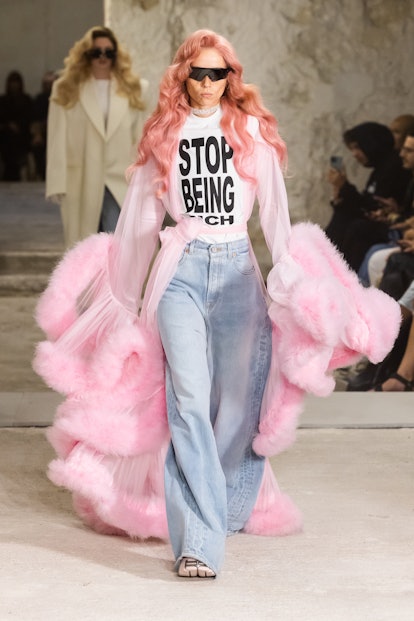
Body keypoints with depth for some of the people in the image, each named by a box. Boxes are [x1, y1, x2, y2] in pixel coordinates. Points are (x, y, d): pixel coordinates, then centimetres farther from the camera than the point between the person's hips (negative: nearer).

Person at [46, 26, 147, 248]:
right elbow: (58, 140, -1)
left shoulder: (130, 89, 7)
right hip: (80, 183, 0)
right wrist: (57, 184, -8)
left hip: (120, 182, 0)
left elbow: (140, 138, 6)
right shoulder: (67, 89, 3)